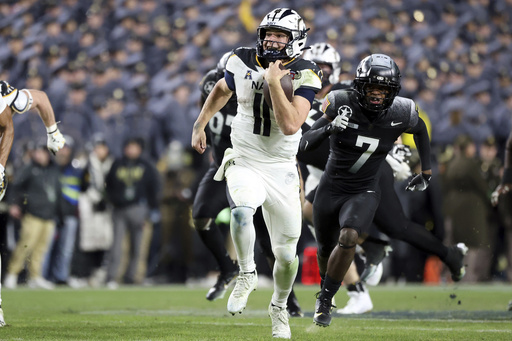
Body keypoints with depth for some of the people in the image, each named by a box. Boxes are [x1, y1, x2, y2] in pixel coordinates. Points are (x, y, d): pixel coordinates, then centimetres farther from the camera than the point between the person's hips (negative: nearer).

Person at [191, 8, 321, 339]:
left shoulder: (304, 76, -12)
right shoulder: (243, 61, -2)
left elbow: (290, 125, -25)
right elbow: (222, 90, 21)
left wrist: (274, 81, -25)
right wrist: (200, 125, 21)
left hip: (281, 169, 0)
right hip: (244, 163, 0)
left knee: (286, 255, 5)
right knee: (242, 211, -34)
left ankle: (279, 308, 34)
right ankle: (247, 275, -9)